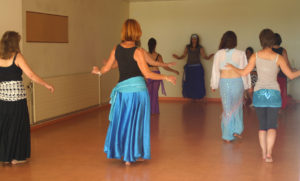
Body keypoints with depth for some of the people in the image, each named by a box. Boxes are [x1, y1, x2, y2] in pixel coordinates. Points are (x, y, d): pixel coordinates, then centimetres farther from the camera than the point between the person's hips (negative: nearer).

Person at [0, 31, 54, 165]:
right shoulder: (17, 57, -8)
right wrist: (46, 85, -5)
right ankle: (16, 157, 13)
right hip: (16, 95, -5)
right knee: (17, 126, 7)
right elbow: (31, 75, -13)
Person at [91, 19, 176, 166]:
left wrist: (98, 71, 30)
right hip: (138, 89, -4)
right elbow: (147, 74, -15)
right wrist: (166, 77, -6)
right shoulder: (138, 52, -13)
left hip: (122, 89, 4)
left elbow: (107, 68, 8)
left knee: (121, 121, 18)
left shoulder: (116, 49, 0)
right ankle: (130, 157, 15)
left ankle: (117, 151, 29)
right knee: (135, 123, 7)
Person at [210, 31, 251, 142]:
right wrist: (247, 85, 8)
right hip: (237, 82, -1)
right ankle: (237, 130, 16)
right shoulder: (240, 54, -8)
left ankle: (228, 136, 14)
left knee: (227, 108, 10)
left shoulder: (218, 54, -3)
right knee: (237, 107, 19)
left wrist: (214, 85, 13)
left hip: (224, 82, 1)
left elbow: (215, 71, 3)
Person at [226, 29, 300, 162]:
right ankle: (269, 153, -10)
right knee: (272, 125, 3)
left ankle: (264, 153, 11)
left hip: (259, 93, 2)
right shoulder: (278, 58, -7)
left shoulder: (255, 56, -4)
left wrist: (232, 67, 16)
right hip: (274, 93, -1)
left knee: (262, 125, 11)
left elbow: (244, 72, -1)